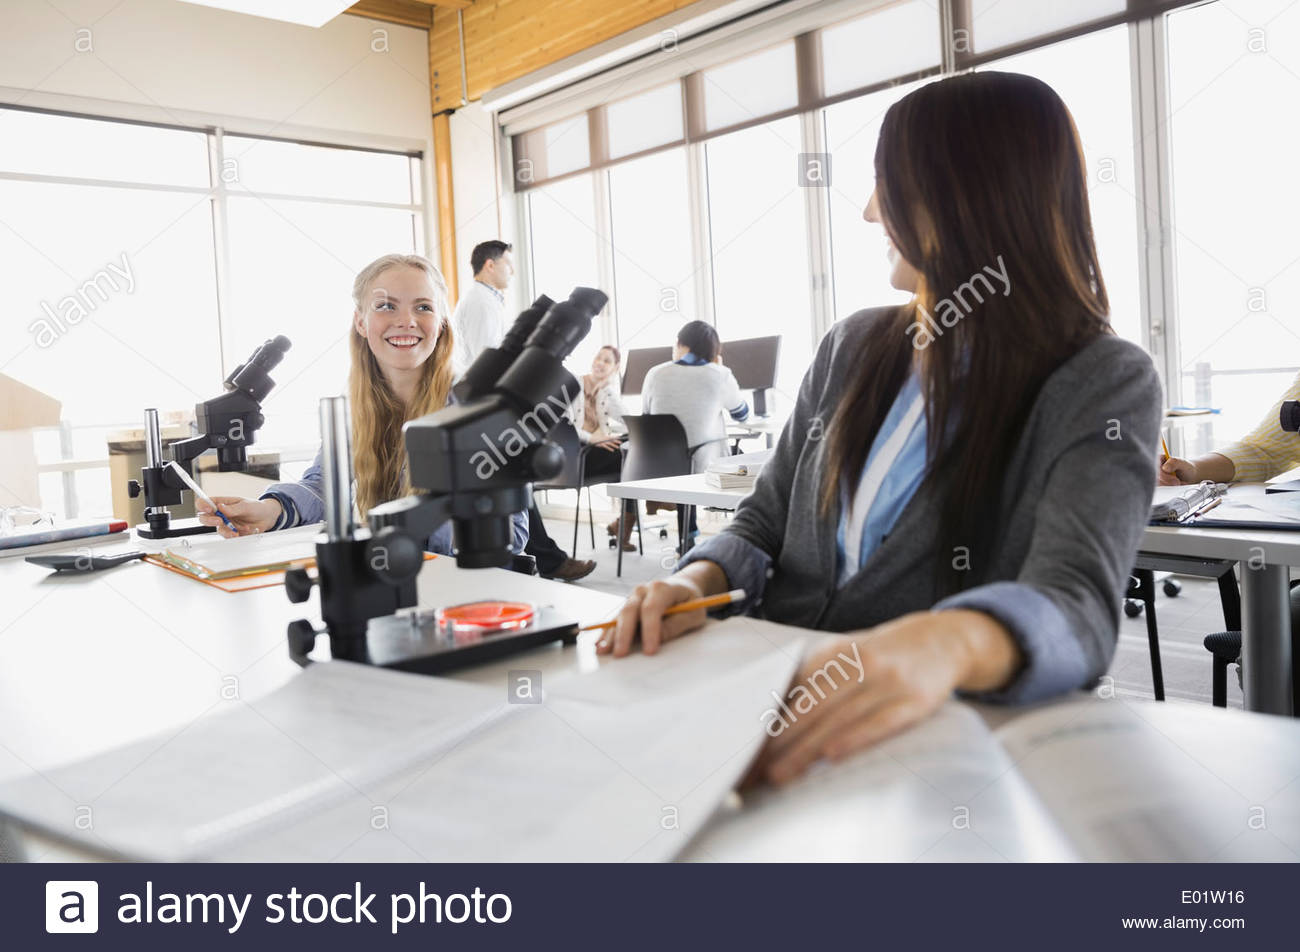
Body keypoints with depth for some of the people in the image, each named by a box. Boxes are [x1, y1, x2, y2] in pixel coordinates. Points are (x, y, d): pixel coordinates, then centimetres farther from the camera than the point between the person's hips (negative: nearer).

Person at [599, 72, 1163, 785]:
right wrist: (698, 581, -9)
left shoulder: (1103, 383, -6)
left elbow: (1075, 600, -22)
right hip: (777, 707, 5)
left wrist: (946, 644, -45)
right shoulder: (852, 349, 12)